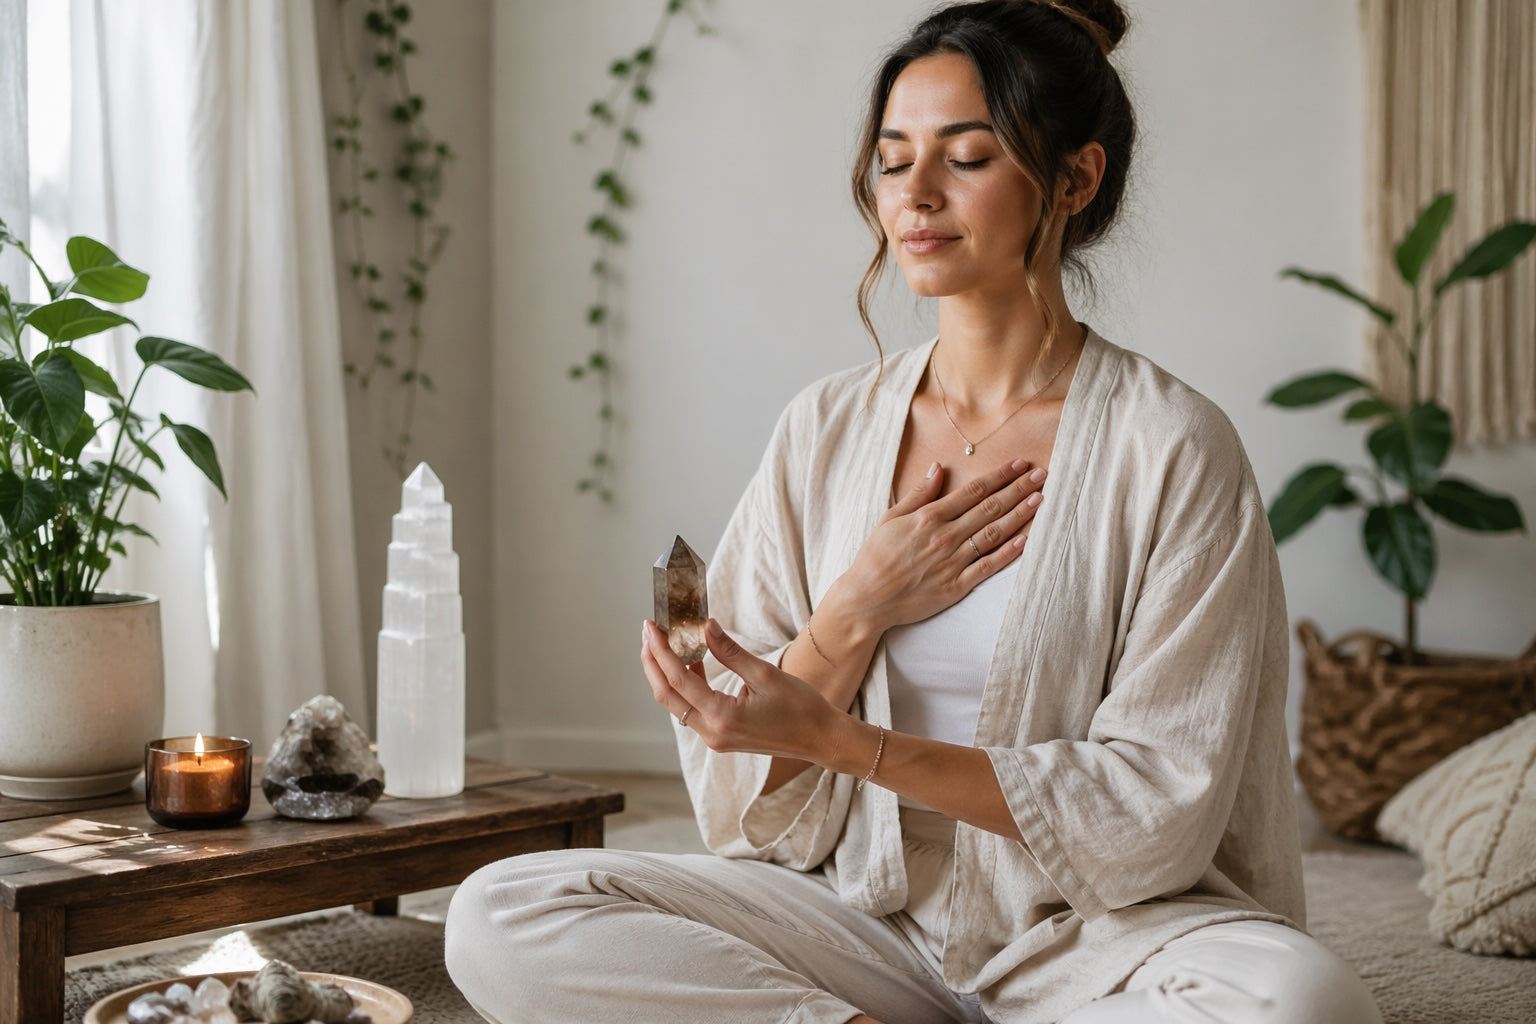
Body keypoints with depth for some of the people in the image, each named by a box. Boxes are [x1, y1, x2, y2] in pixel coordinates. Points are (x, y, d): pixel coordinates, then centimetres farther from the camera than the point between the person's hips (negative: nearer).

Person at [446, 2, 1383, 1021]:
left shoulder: (1170, 445, -7)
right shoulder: (825, 431, 5)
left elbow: (1155, 821, -12)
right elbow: (749, 814, 5)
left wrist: (834, 735, -20)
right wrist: (855, 614, -13)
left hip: (1092, 933, -2)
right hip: (866, 919, 3)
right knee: (500, 916, -17)